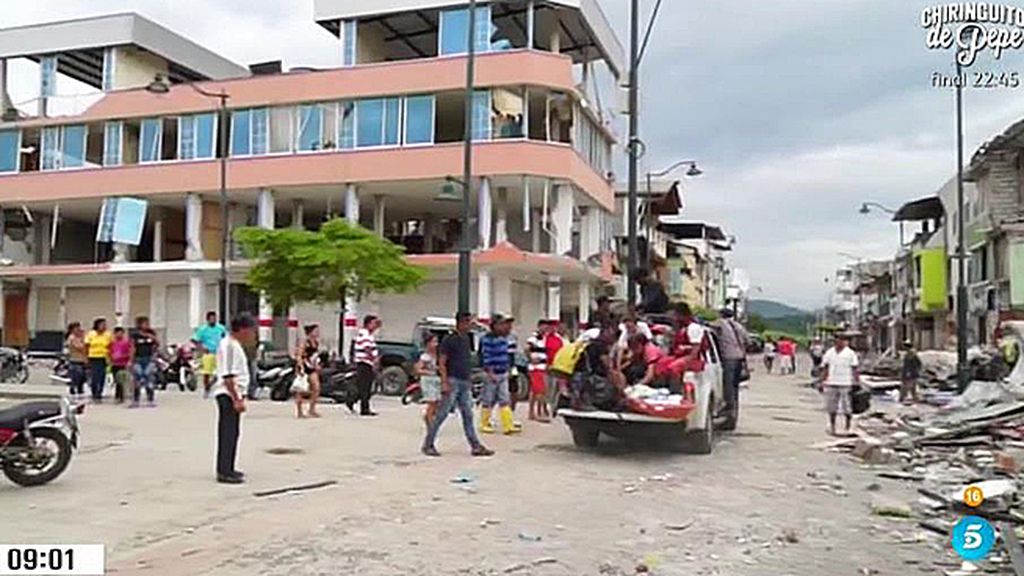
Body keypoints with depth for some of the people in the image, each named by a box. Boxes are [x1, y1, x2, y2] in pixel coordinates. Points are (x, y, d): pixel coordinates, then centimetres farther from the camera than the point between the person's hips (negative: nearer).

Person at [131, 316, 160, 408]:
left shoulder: (151, 334, 5)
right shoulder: (135, 335, 0)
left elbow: (158, 344, 1)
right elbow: (133, 349, 1)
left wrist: (152, 337, -15)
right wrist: (132, 361, -2)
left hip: (149, 359, 1)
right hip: (138, 359, -1)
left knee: (150, 380, 0)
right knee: (137, 381, -1)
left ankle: (151, 400, 7)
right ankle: (135, 401, 8)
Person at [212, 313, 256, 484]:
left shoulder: (235, 345, 16)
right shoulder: (229, 345, -16)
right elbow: (227, 376, -21)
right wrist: (236, 399, -22)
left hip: (233, 394, 10)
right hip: (228, 394, -10)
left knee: (231, 432, 15)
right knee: (228, 432, -7)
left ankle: (227, 469, 23)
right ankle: (224, 472, -2)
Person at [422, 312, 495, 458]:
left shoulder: (467, 339, 13)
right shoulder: (449, 340, -10)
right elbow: (441, 363, -12)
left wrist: (469, 380, 17)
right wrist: (444, 382, -20)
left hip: (465, 383, 7)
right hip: (452, 381, -7)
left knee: (468, 416, 8)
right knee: (441, 414, -3)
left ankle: (476, 446, 9)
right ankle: (428, 445, 7)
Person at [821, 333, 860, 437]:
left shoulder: (850, 353, -1)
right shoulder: (829, 352, 10)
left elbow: (854, 369, -1)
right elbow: (826, 367, 14)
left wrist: (856, 381, -6)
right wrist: (825, 380, 10)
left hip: (845, 383, -3)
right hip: (831, 383, 4)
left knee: (847, 408, 0)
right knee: (831, 407, 8)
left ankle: (848, 428, 11)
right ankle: (832, 427, 19)